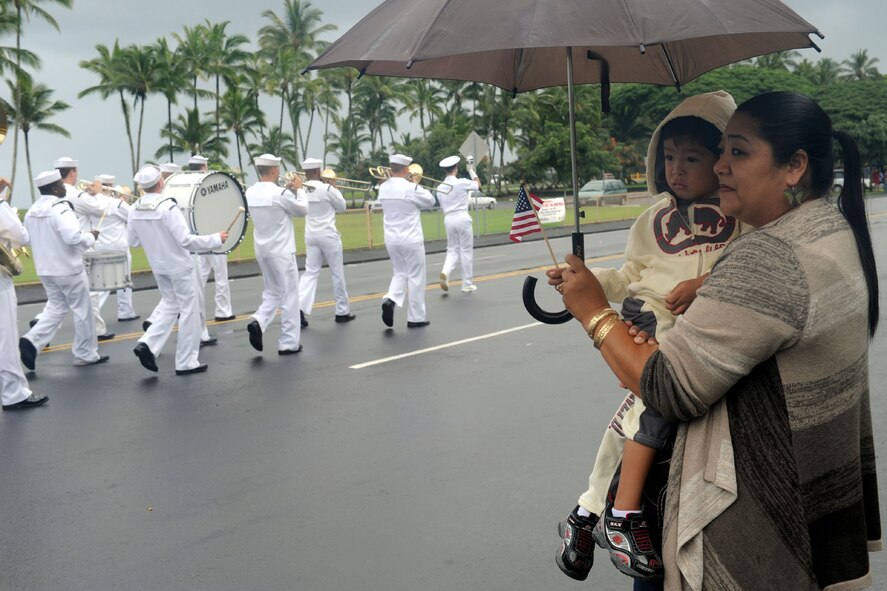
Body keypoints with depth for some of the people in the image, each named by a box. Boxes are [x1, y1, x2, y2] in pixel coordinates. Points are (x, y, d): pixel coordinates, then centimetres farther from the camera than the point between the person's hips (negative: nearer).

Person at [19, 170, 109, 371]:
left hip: (45, 269, 8)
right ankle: (86, 354, 14)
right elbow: (73, 237, -31)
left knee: (56, 307, 19)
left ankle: (31, 341, -1)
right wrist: (91, 237, -13)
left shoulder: (32, 211, 6)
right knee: (82, 310, 6)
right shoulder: (59, 208, -20)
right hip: (68, 268, -8)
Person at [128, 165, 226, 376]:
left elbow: (132, 241, 6)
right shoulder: (167, 206, -23)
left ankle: (148, 344, 3)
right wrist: (216, 239, -17)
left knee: (169, 306, 22)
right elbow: (185, 240, -26)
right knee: (189, 311, 6)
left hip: (158, 267, 7)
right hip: (179, 266, -7)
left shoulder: (135, 210, -3)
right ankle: (187, 363, 11)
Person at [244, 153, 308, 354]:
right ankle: (289, 343, 8)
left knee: (272, 293, 19)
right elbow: (302, 210, -4)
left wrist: (288, 190, 16)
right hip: (281, 252, -7)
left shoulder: (250, 193, 3)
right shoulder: (279, 193, -18)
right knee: (289, 296, 4)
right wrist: (298, 189, 9)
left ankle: (258, 321, -6)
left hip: (262, 251, 7)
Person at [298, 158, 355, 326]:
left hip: (311, 235, 5)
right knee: (338, 272, 7)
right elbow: (342, 206, -1)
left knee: (310, 272, 7)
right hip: (328, 235, -5)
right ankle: (342, 311, 15)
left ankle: (300, 307, -12)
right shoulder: (327, 189, -15)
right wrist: (334, 187, 9)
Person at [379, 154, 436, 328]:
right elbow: (430, 201, -1)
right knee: (415, 277, 5)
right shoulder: (411, 188, -16)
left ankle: (390, 299, -7)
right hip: (411, 240, -6)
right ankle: (416, 318, 10)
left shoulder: (383, 188, 2)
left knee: (400, 273, 19)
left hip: (391, 240, 6)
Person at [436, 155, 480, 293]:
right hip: (462, 218, -4)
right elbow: (478, 184, 9)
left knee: (452, 250, 13)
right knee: (466, 250, 5)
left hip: (448, 219, 5)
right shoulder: (462, 183, -9)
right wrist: (471, 170, 22)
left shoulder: (440, 187, 6)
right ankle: (467, 284, 9)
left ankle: (445, 272, -16)